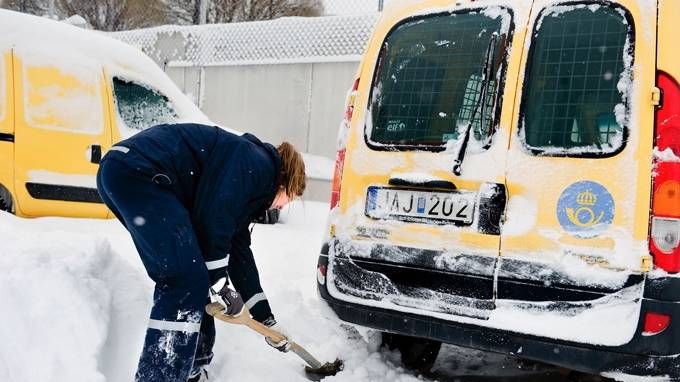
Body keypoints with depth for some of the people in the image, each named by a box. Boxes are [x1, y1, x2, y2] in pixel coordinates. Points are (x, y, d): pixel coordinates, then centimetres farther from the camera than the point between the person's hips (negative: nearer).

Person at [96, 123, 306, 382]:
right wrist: (219, 283, -4)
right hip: (138, 172, -11)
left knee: (186, 277, 15)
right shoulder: (258, 163, -2)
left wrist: (266, 319, 33)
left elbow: (239, 251, 29)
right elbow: (211, 215, -14)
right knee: (187, 280, -12)